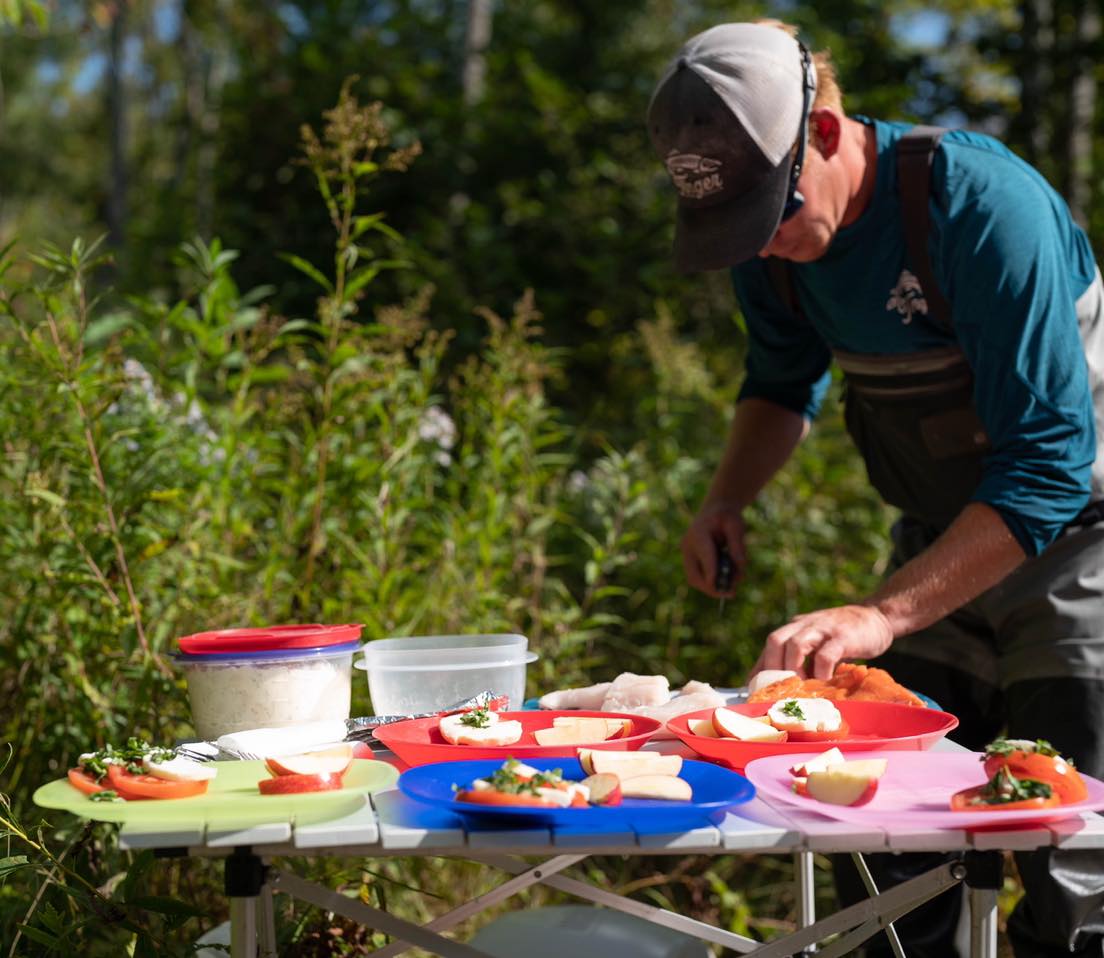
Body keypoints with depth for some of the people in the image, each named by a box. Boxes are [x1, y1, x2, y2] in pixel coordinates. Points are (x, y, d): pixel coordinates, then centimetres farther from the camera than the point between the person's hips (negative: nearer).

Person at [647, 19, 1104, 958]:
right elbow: (785, 381, 15)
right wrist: (727, 500, -4)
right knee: (886, 866, 4)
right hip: (942, 545, 6)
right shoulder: (773, 238, -6)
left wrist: (882, 615, -33)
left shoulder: (984, 204, -27)